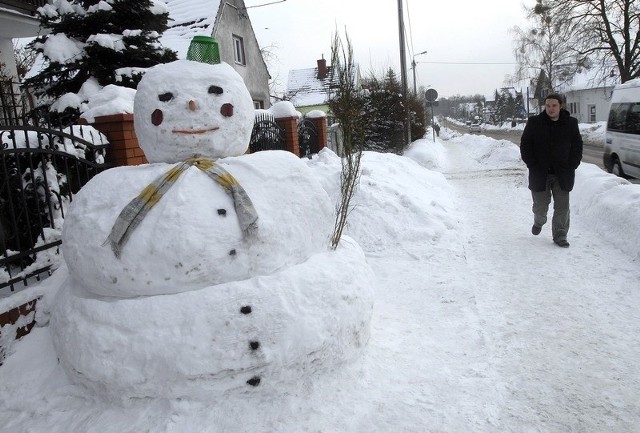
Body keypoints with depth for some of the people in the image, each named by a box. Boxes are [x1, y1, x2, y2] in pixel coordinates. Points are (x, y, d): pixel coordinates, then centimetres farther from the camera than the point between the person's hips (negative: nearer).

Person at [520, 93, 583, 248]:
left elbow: (577, 146, 8)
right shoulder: (534, 122, -2)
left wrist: (571, 166, -3)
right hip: (540, 174, -1)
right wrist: (533, 165, -8)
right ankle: (539, 222, 42)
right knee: (540, 206, 10)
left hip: (562, 174, 1)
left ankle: (560, 236, 13)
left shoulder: (571, 123, 2)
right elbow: (525, 145, 0)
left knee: (562, 207, 2)